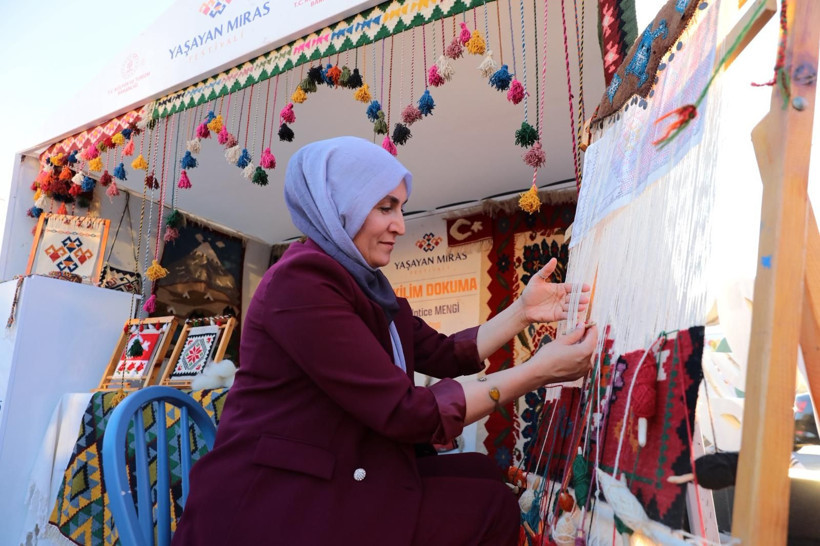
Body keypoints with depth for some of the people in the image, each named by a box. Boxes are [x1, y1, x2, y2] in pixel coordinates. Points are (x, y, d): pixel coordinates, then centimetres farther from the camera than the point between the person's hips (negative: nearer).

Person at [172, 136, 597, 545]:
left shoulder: (364, 286, 11)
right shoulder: (302, 278, -19)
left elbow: (445, 355, 9)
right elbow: (404, 411, -23)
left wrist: (522, 313, -1)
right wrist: (536, 372, -19)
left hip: (332, 482, 9)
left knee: (478, 472, 6)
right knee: (490, 504, -6)